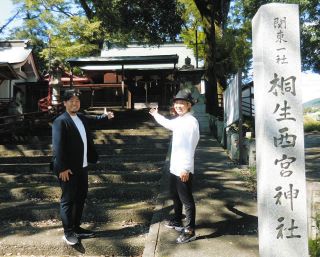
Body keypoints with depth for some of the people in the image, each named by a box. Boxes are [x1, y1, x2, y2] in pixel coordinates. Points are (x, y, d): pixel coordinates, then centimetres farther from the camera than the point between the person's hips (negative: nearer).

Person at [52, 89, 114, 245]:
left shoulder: (81, 118, 9)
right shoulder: (60, 121, -15)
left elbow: (92, 119, 35)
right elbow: (57, 145, -21)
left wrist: (105, 116, 28)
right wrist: (62, 168, -25)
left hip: (82, 166, 9)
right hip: (68, 169, -8)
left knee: (81, 197, 17)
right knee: (68, 200, 4)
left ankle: (76, 228, 32)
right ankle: (68, 232, 18)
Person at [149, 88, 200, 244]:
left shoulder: (191, 121, -19)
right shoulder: (178, 120, 10)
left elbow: (190, 147, -24)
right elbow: (168, 123, 34)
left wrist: (185, 168, -27)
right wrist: (156, 115, 49)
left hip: (184, 169, -10)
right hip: (174, 167, 10)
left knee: (187, 200, 1)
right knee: (175, 196, 23)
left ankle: (190, 231, 12)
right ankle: (177, 222, 42)